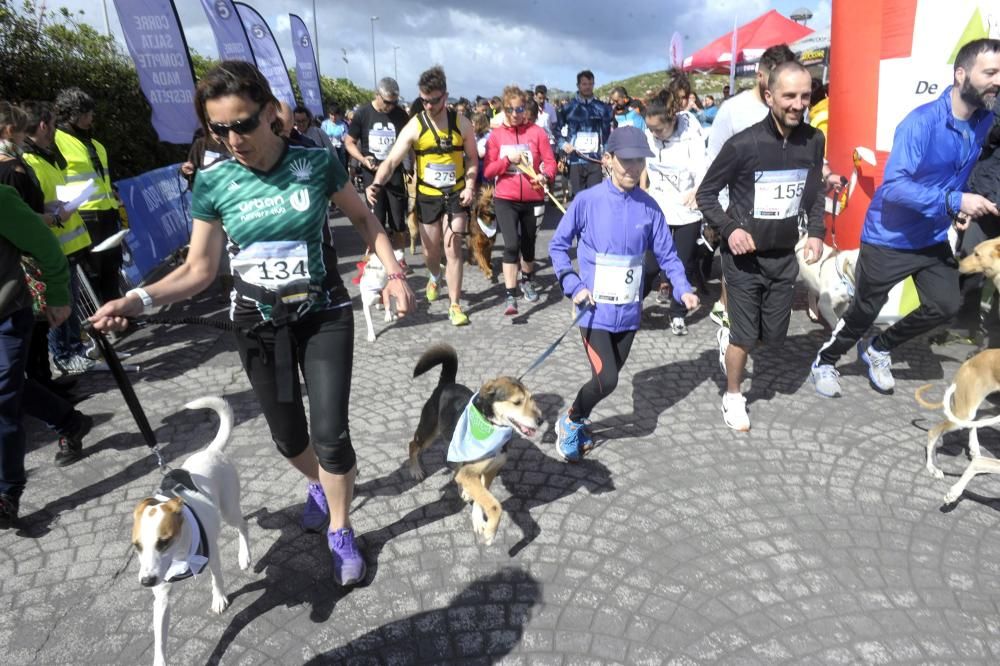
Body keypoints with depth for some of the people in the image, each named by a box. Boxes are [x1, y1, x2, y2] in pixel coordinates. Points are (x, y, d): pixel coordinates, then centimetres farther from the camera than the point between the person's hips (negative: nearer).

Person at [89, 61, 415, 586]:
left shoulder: (317, 163, -12)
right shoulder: (212, 184, -9)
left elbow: (362, 218, 4)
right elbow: (199, 270, -4)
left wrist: (393, 273, -7)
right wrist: (138, 300, -19)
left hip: (325, 315, -2)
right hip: (259, 325, 2)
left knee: (330, 433, -5)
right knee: (288, 437, 14)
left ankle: (341, 533, 21)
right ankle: (320, 483, 49)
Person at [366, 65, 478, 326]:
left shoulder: (461, 123, -5)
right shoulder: (415, 126, -10)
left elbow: (472, 158, 6)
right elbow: (392, 160, -16)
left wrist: (470, 186, -9)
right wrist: (376, 184, -34)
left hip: (456, 195, -1)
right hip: (428, 197, 1)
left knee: (453, 249, -5)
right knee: (430, 251, 12)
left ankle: (454, 305, 3)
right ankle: (434, 277, 47)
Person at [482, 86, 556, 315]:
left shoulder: (537, 132, -1)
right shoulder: (496, 135, 1)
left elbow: (550, 162, -4)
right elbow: (487, 172, -2)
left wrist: (544, 176, -25)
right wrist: (507, 159, -16)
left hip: (532, 198, 1)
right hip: (505, 199, -1)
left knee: (528, 244, 14)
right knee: (511, 244, -15)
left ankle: (527, 281, 42)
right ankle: (510, 296, -10)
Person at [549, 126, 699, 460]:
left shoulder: (649, 207, -1)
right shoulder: (587, 201, -10)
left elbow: (666, 254, 5)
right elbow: (557, 246, -1)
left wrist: (683, 289, -10)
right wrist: (573, 285, -12)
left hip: (629, 311, 4)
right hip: (595, 310, -4)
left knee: (608, 378, 14)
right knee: (606, 380, -11)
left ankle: (576, 423, 38)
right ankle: (570, 422, 17)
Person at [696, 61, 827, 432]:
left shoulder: (814, 141, -2)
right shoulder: (744, 144, -16)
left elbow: (815, 191, 14)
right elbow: (706, 194, -7)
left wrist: (817, 232, 2)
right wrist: (730, 228, -19)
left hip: (784, 256, 5)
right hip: (744, 257, -4)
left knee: (774, 335, 11)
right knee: (744, 336, 0)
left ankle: (730, 323, 43)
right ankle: (733, 397, 22)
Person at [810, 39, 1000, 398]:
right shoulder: (922, 121, -23)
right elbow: (894, 185, -29)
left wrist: (961, 207, -1)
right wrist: (954, 202, -33)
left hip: (933, 237, 7)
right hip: (889, 236, -7)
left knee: (946, 306, 7)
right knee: (865, 310, 5)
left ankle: (878, 349, 28)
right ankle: (825, 361, 28)